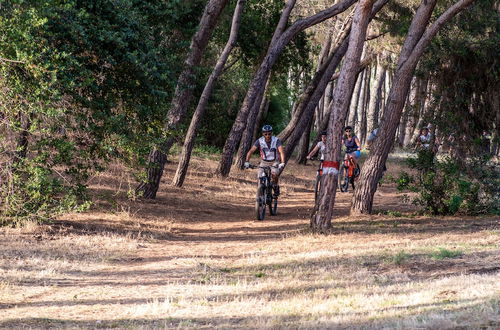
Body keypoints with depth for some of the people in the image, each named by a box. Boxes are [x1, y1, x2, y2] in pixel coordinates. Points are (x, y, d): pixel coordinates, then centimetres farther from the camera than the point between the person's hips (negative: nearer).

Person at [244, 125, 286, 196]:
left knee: (274, 174, -32)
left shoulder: (276, 140, -19)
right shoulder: (259, 141, -13)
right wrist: (247, 162, -34)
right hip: (264, 163, 2)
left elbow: (281, 152, -30)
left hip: (275, 163, -2)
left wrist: (282, 163, -46)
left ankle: (276, 187, -4)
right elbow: (250, 151, -19)